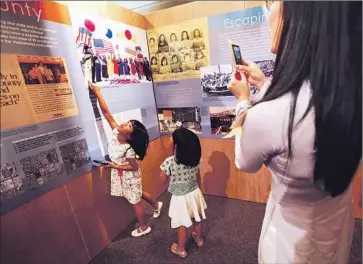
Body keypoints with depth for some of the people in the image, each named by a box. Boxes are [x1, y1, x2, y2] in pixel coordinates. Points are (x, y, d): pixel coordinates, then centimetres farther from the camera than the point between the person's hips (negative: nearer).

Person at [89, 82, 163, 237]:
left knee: (135, 201, 13)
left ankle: (144, 227, 37)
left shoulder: (128, 149, -33)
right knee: (138, 194, 28)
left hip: (129, 176, -7)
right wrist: (97, 92, -20)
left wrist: (116, 166, -22)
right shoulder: (115, 132, -17)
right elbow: (106, 113, -18)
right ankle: (156, 205, 53)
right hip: (121, 175, 7)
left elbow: (134, 167, -22)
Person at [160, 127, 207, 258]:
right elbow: (198, 177, 2)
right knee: (198, 218, 27)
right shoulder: (195, 159, -13)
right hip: (195, 193, 4)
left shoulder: (169, 162, -27)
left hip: (180, 198, -4)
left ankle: (181, 249, 41)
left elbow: (163, 180, -12)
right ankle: (199, 239, 53)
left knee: (182, 224, 18)